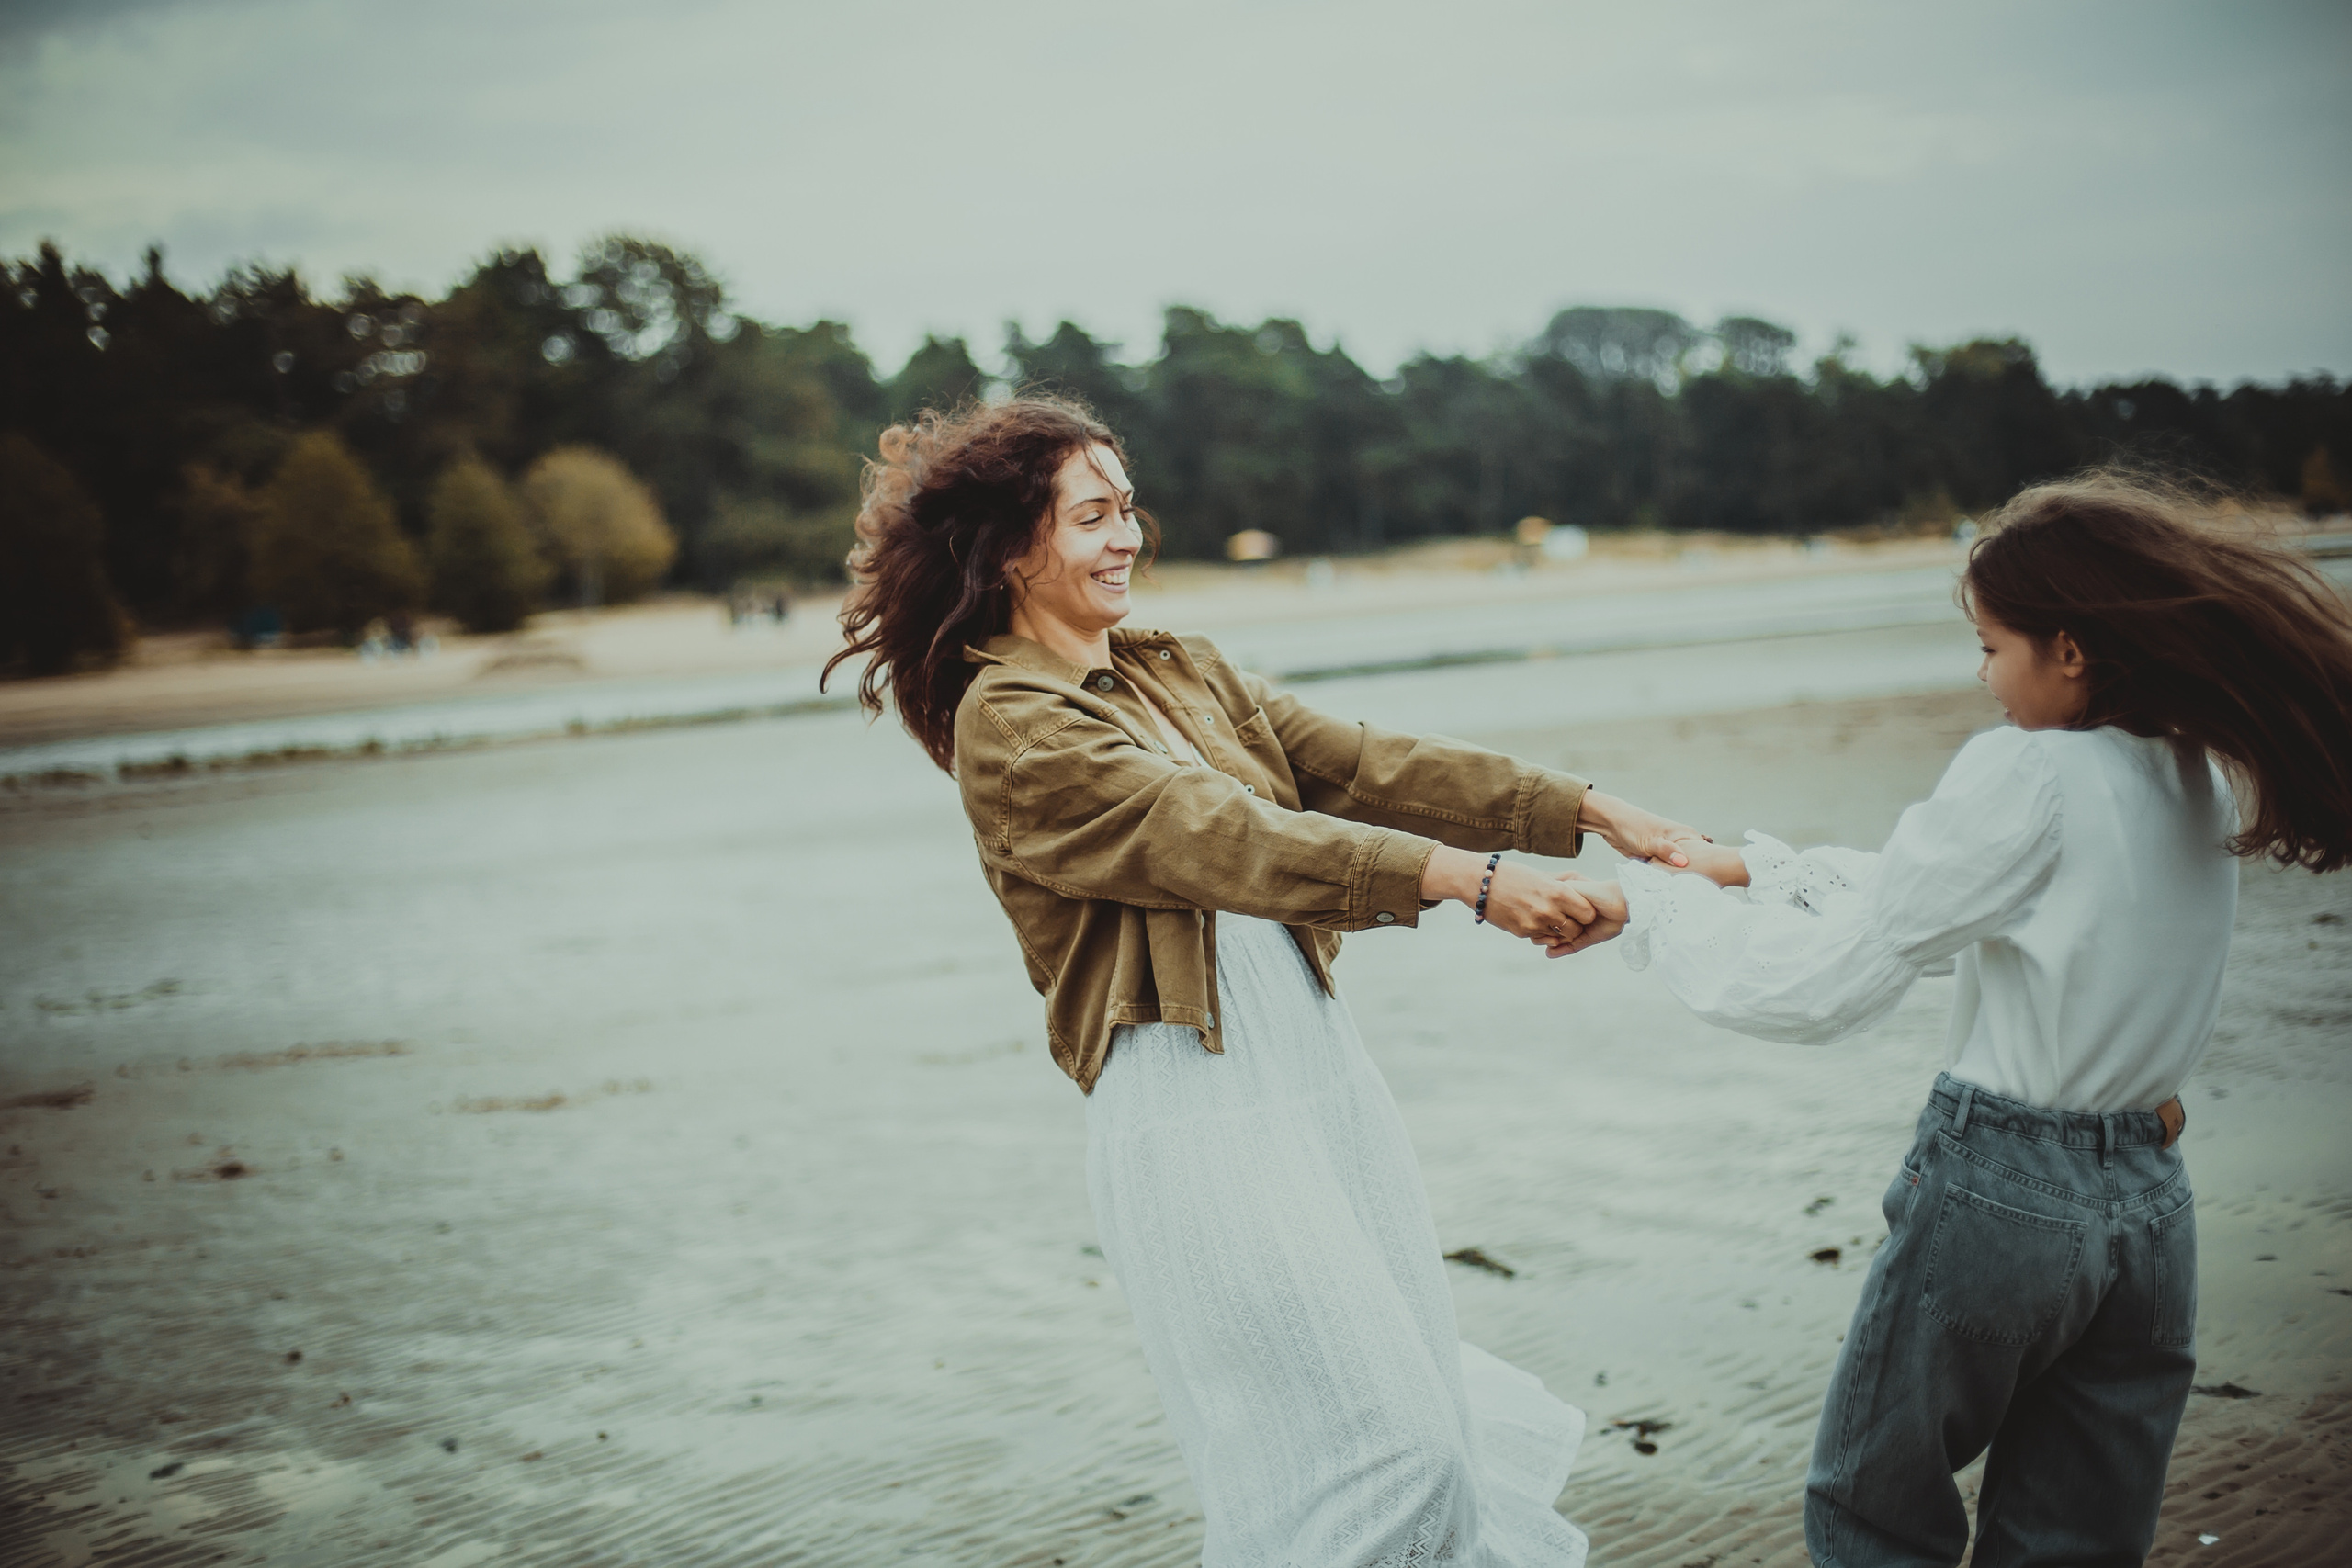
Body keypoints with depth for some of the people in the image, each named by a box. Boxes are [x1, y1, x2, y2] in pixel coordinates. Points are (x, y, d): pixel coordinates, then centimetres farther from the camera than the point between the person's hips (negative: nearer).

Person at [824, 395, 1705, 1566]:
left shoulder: (1181, 673, 15)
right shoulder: (1006, 726, -10)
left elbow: (1362, 765, 8)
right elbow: (1224, 837, -21)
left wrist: (1588, 811, -2)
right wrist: (1466, 878, -30)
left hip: (1315, 1059, 8)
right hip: (1191, 1107, -8)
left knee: (1424, 1397, 13)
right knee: (1363, 1442, -5)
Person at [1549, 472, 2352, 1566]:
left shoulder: (2026, 776, -19)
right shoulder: (2205, 778, 4)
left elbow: (1822, 985, -17)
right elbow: (1920, 894, 12)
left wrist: (1650, 905, -5)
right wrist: (1760, 869, 14)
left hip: (1997, 1193, -7)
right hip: (2150, 1202, 7)